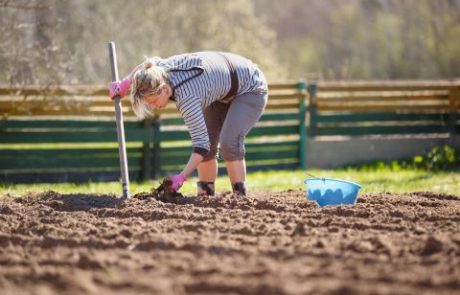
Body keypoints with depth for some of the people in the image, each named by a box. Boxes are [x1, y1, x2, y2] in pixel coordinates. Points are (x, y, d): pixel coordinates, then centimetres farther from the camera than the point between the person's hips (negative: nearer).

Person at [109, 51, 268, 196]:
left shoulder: (186, 99, -40)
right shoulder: (161, 68, -18)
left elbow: (201, 143, -40)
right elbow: (151, 63, 10)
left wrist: (181, 177, -46)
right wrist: (123, 85, 9)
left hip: (249, 89, -9)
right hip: (222, 90, 9)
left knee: (229, 142, -25)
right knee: (209, 142, 2)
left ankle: (240, 196, -16)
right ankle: (205, 195, 8)